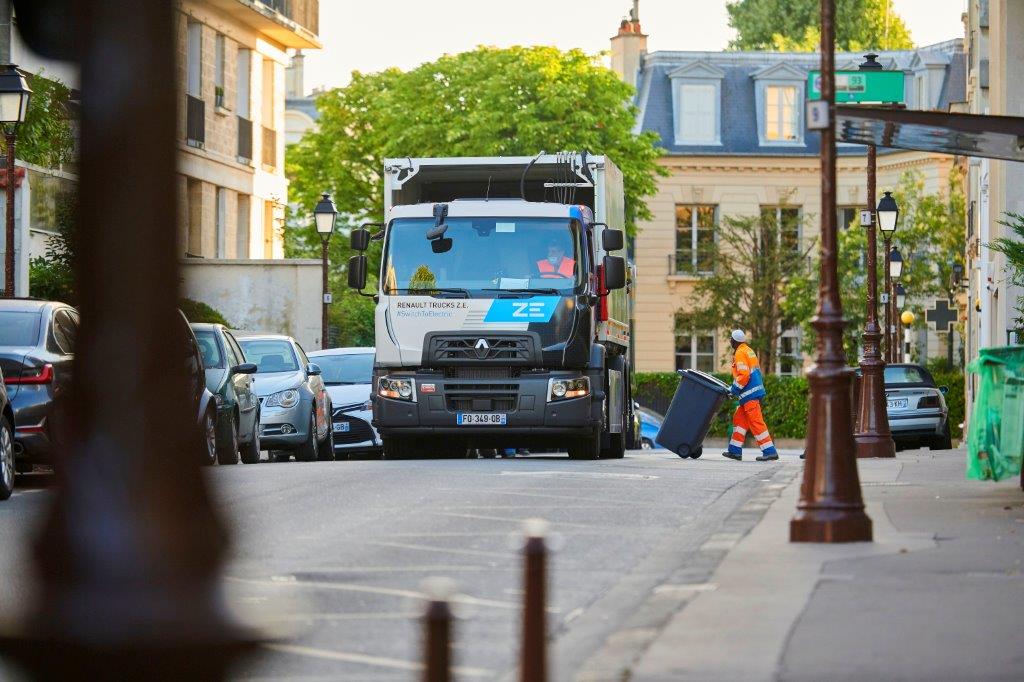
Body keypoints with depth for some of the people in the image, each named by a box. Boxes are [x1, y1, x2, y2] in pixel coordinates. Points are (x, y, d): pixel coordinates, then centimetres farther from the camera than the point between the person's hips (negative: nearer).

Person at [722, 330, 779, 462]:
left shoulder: (740, 353, -11)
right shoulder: (749, 351, 18)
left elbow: (744, 376, -21)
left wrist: (733, 389, -11)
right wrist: (734, 389, 20)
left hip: (750, 394, -10)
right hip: (756, 390, 10)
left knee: (756, 422, -10)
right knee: (739, 420, 14)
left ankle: (770, 451, -13)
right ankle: (735, 451, 16)